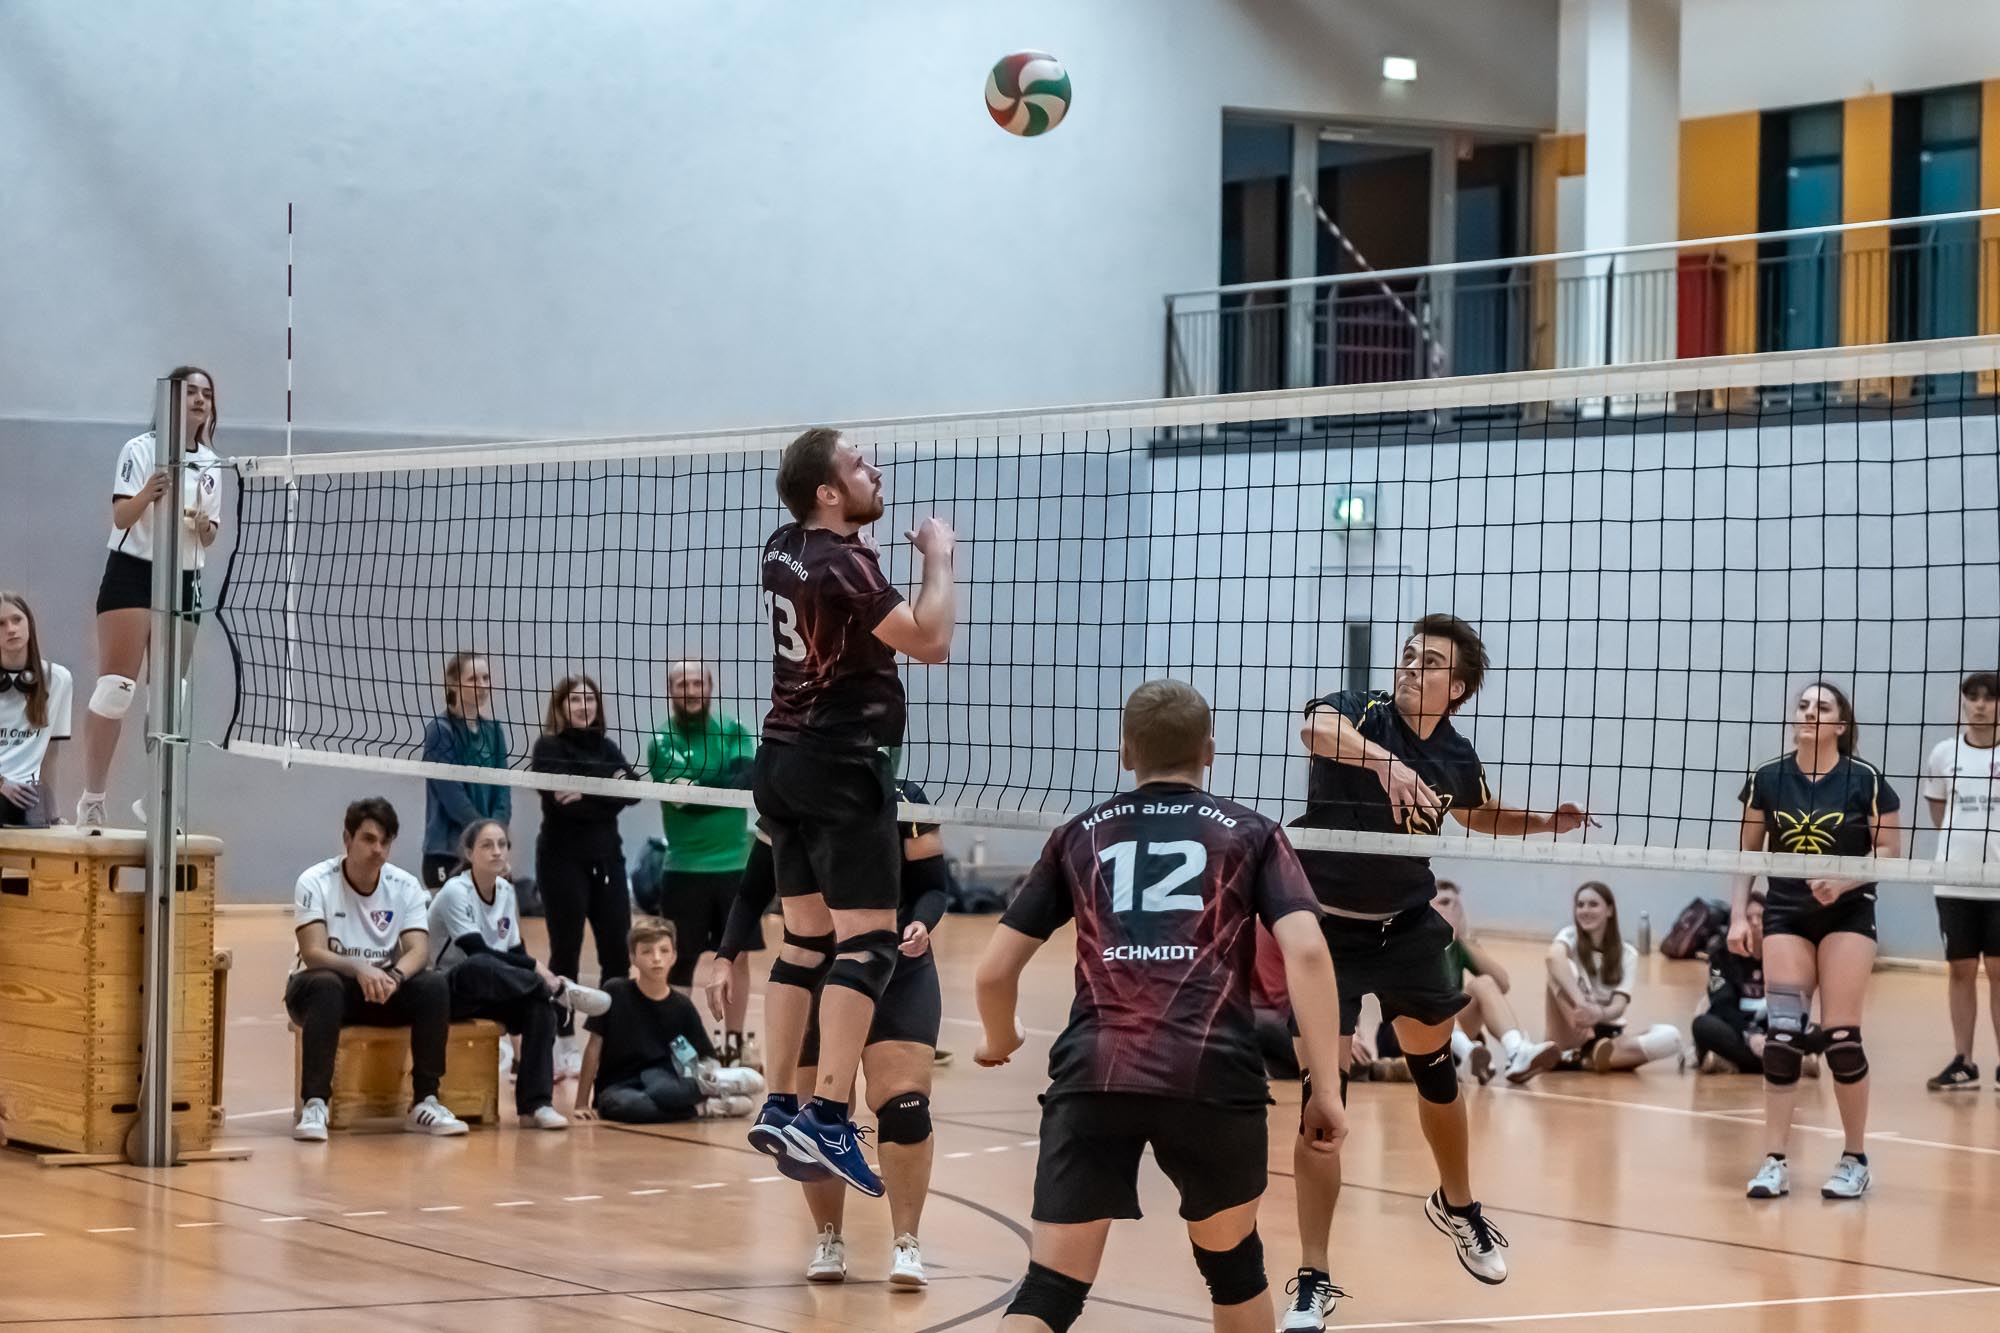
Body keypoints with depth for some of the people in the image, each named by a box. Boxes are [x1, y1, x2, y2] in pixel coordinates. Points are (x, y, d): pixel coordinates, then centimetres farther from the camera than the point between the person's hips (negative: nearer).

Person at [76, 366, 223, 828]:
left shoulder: (210, 464, 11)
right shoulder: (142, 449, -6)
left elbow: (209, 537, 13)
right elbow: (120, 517, -15)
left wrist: (205, 528, -10)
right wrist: (146, 495, -35)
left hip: (184, 582, 6)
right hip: (133, 571, -6)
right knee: (115, 688, -12)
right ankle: (91, 799, -9)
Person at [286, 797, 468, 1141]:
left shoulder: (406, 886, -2)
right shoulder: (315, 882, -13)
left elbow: (418, 949, -13)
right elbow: (313, 953, -22)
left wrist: (394, 977, -36)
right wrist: (359, 968, -42)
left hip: (384, 987, 3)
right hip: (326, 985, -3)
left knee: (435, 986, -24)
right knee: (326, 986, -38)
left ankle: (425, 1102, -19)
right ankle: (314, 1105, -37)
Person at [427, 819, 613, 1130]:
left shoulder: (506, 892, 7)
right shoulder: (455, 892, -15)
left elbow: (515, 952, 10)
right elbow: (477, 951, -25)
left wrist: (539, 976, -11)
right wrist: (536, 969, -29)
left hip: (495, 995, 6)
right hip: (451, 990, -6)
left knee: (541, 1005, -27)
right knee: (481, 968, -42)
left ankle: (536, 1104, -27)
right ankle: (563, 990, -32)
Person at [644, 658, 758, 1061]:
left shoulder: (734, 732, 2)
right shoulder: (660, 740, -2)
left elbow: (744, 782, -13)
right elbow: (667, 790, -16)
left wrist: (694, 791, -24)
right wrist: (719, 786, -29)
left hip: (735, 864, 1)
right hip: (684, 867, -1)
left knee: (737, 956, 6)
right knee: (680, 963, 1)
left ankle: (733, 1046, 17)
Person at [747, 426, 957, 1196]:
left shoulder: (784, 550, 9)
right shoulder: (845, 566, -17)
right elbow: (930, 642, -20)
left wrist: (864, 530, 24)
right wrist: (938, 560, -8)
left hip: (784, 761, 9)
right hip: (841, 766, -9)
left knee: (806, 939, 12)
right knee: (868, 942, -11)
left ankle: (780, 1109, 11)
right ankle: (828, 1117, -21)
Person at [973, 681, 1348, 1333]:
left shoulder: (1079, 836, 21)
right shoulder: (1250, 833, 16)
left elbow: (995, 970, 20)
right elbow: (1305, 951, 0)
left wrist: (999, 1041, 41)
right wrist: (1325, 1088, 0)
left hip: (1091, 1078, 1)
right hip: (1214, 1077, -1)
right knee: (1231, 1261, 23)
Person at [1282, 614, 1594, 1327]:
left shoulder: (1456, 755, -3)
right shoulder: (1361, 713, -19)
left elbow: (1481, 815, 21)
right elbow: (1315, 728, -45)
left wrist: (1549, 821, 5)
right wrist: (1384, 761, -61)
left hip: (1408, 927, 5)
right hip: (1328, 928, -5)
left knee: (1435, 1068, 18)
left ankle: (1456, 1206, 47)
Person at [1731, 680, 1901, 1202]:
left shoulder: (1865, 780, -7)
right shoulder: (1767, 779, 1)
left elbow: (1890, 851, -5)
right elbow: (1748, 853, 8)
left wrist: (1843, 881, -20)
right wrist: (1738, 915, 0)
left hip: (1847, 916, -2)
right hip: (1786, 916, 2)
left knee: (1840, 1036, -6)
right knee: (1782, 1034, -7)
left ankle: (1855, 1159, 8)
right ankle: (1775, 1161, -3)